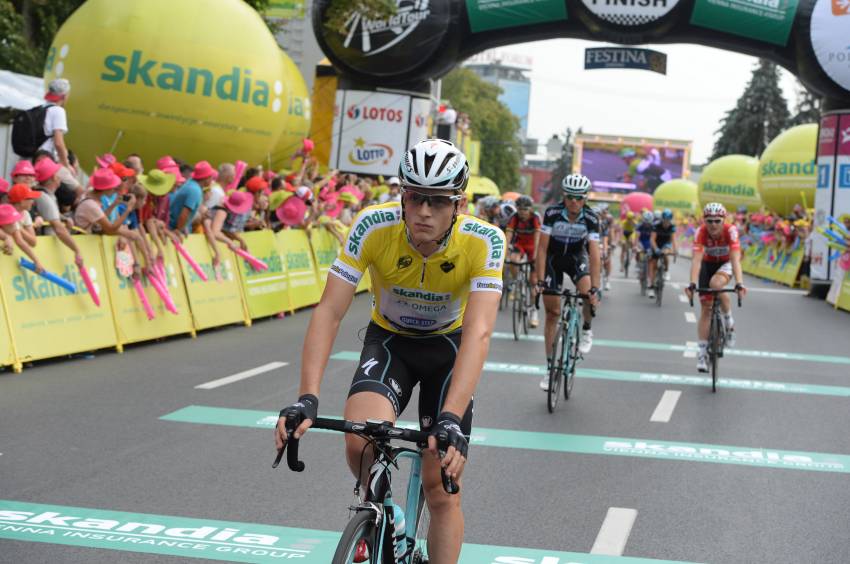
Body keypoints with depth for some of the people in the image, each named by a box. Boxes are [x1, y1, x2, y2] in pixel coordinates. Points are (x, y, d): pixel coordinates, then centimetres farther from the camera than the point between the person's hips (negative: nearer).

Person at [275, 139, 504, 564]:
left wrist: (451, 418, -51)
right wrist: (307, 398, -42)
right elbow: (329, 311, -30)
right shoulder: (373, 226, -28)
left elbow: (478, 332, -38)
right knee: (361, 441, -27)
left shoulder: (483, 242, -29)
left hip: (447, 345, 0)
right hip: (389, 340, 0)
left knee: (441, 487, -4)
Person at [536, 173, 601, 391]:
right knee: (552, 313, -1)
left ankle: (586, 330, 2)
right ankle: (550, 366, 7)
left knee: (588, 295, -29)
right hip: (553, 258, 0)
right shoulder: (552, 213, -25)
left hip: (576, 257, 0)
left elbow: (594, 254, -27)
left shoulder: (591, 219, -23)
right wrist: (540, 280, -29)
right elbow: (542, 248, -23)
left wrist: (595, 287, -35)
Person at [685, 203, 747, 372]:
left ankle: (729, 319, -9)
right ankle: (702, 352, -1)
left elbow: (735, 259, -39)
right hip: (708, 264, 1)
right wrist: (692, 284, -49)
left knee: (716, 284, -34)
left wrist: (739, 284, -52)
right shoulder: (701, 232, -29)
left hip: (726, 263, -1)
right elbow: (696, 260, -36)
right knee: (706, 307, -5)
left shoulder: (730, 231, -31)